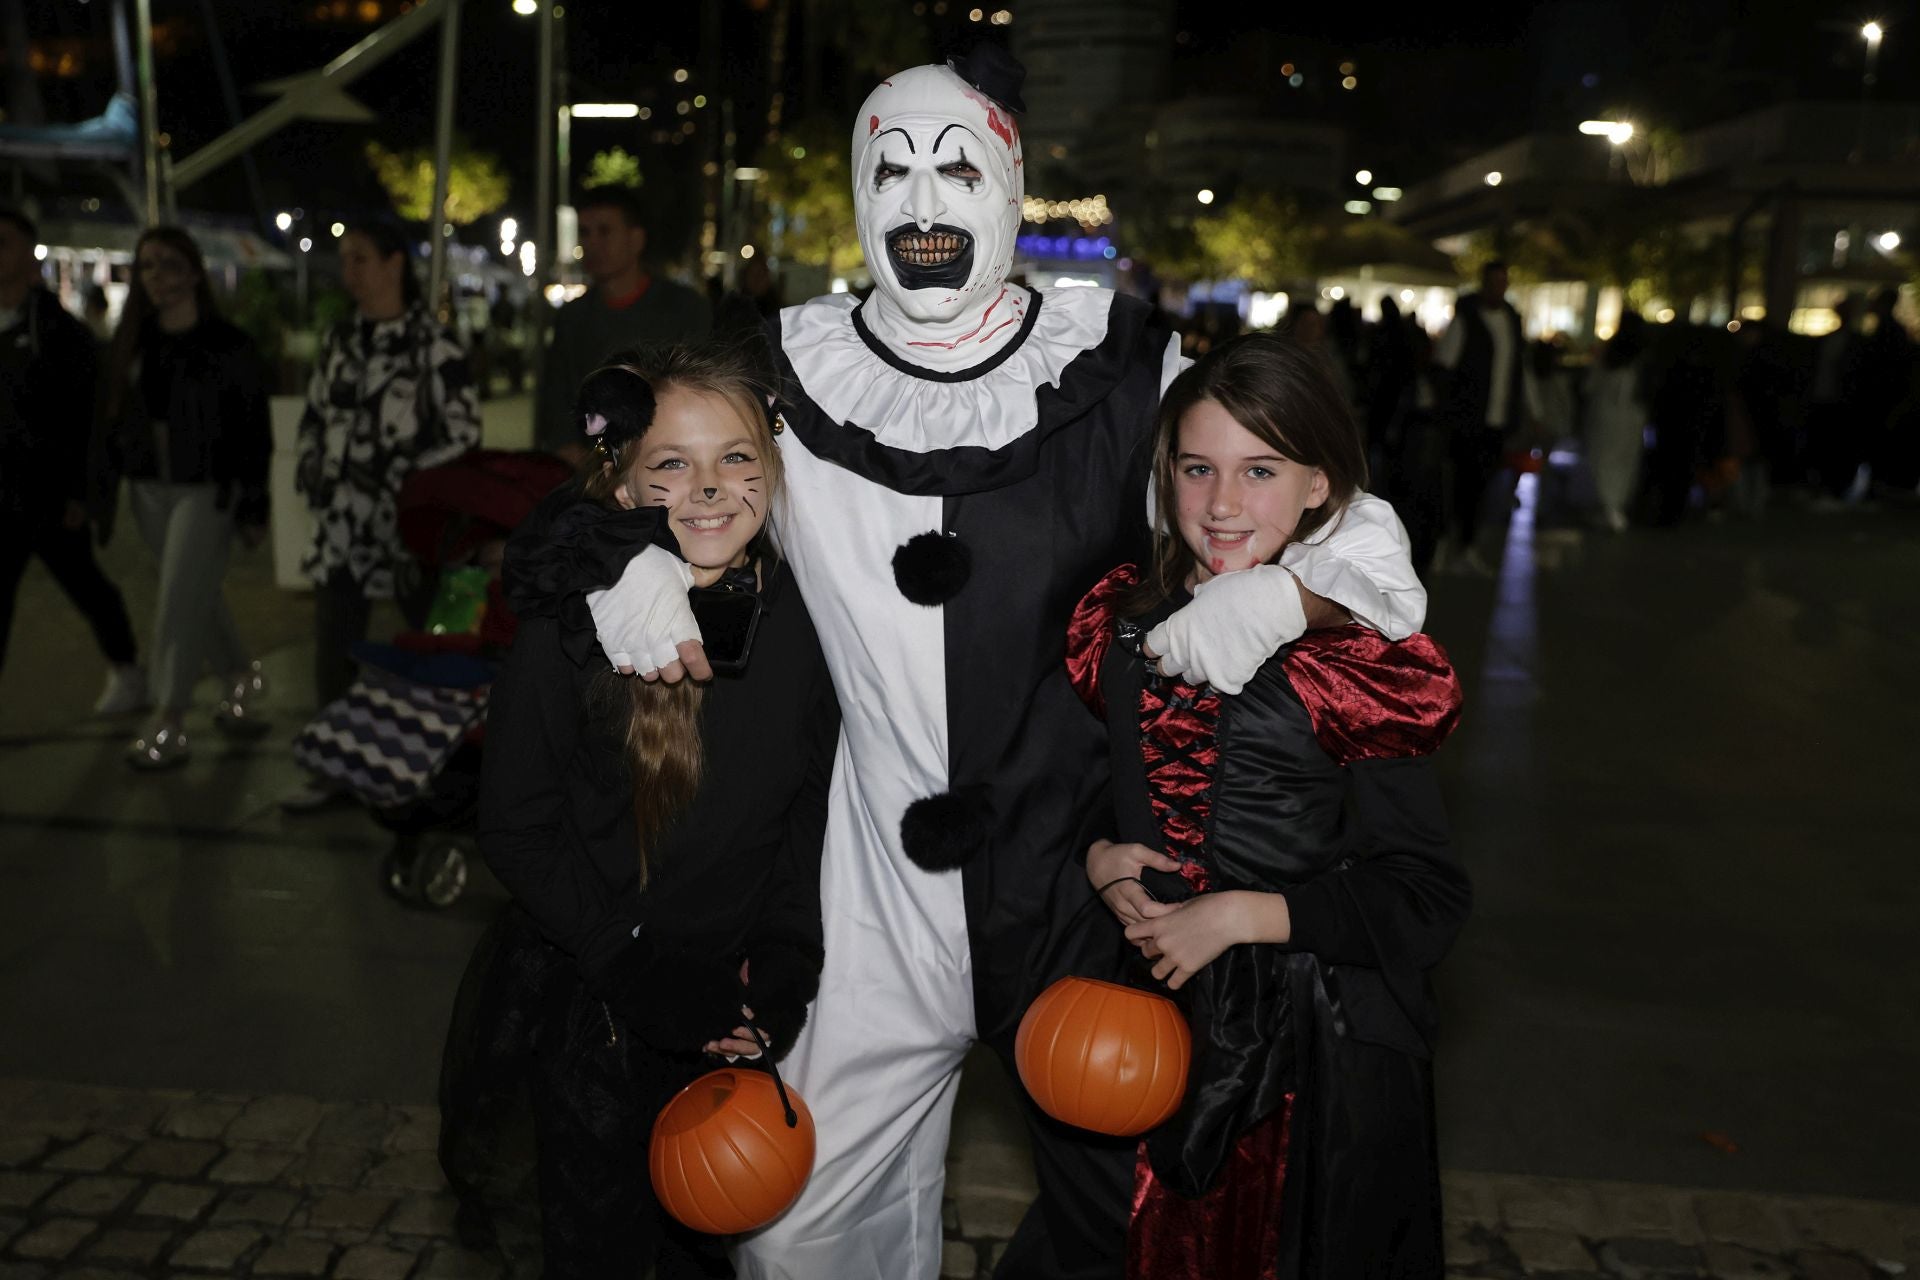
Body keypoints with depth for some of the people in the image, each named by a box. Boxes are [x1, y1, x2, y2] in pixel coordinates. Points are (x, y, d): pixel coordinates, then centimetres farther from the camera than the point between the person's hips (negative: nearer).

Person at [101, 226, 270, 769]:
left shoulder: (227, 343, -7)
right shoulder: (133, 342, 8)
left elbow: (254, 429, -7)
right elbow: (117, 418, 12)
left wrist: (254, 507, -9)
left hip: (208, 489, -5)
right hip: (149, 489, 5)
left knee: (180, 603, -7)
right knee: (197, 597, 14)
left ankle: (168, 724, -1)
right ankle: (243, 676, 35)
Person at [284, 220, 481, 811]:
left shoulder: (433, 342, -6)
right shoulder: (340, 340, 13)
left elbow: (463, 430, -9)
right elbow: (315, 417, 21)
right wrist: (311, 474, 8)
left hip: (409, 520, -6)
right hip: (342, 522, 6)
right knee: (333, 647, 8)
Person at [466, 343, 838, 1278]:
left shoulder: (801, 621, -8)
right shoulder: (568, 628, -16)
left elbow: (813, 810, 1)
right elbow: (516, 830, -12)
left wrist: (781, 964, -9)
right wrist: (641, 972, -18)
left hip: (741, 1011, 3)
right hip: (594, 1011, -2)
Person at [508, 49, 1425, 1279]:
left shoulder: (1121, 369, -5)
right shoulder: (793, 369, 0)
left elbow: (1363, 536, 0)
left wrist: (1273, 597, -22)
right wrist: (620, 560, -6)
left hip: (1089, 892, 0)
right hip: (887, 894, 1)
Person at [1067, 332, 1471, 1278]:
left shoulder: (1354, 658, -16)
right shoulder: (1123, 625, -1)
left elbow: (1426, 895, -16)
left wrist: (1240, 915, -20)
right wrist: (1098, 860, -8)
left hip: (1321, 1047, -4)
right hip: (1164, 1021, 5)